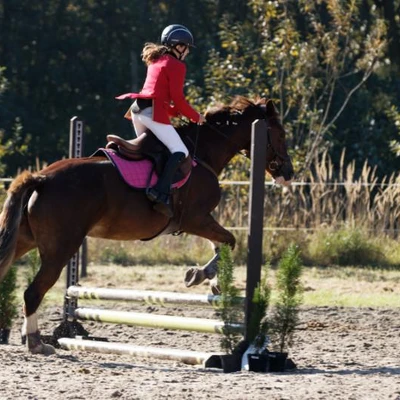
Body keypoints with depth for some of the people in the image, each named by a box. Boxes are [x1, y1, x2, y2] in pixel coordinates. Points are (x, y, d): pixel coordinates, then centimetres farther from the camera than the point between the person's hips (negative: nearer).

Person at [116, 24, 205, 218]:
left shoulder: (156, 61, 23)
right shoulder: (176, 66, -4)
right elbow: (177, 99, -8)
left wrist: (177, 112, 21)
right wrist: (195, 116, 4)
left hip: (138, 109, 9)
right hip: (154, 112, -9)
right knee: (180, 151, -13)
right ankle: (161, 193, -31)